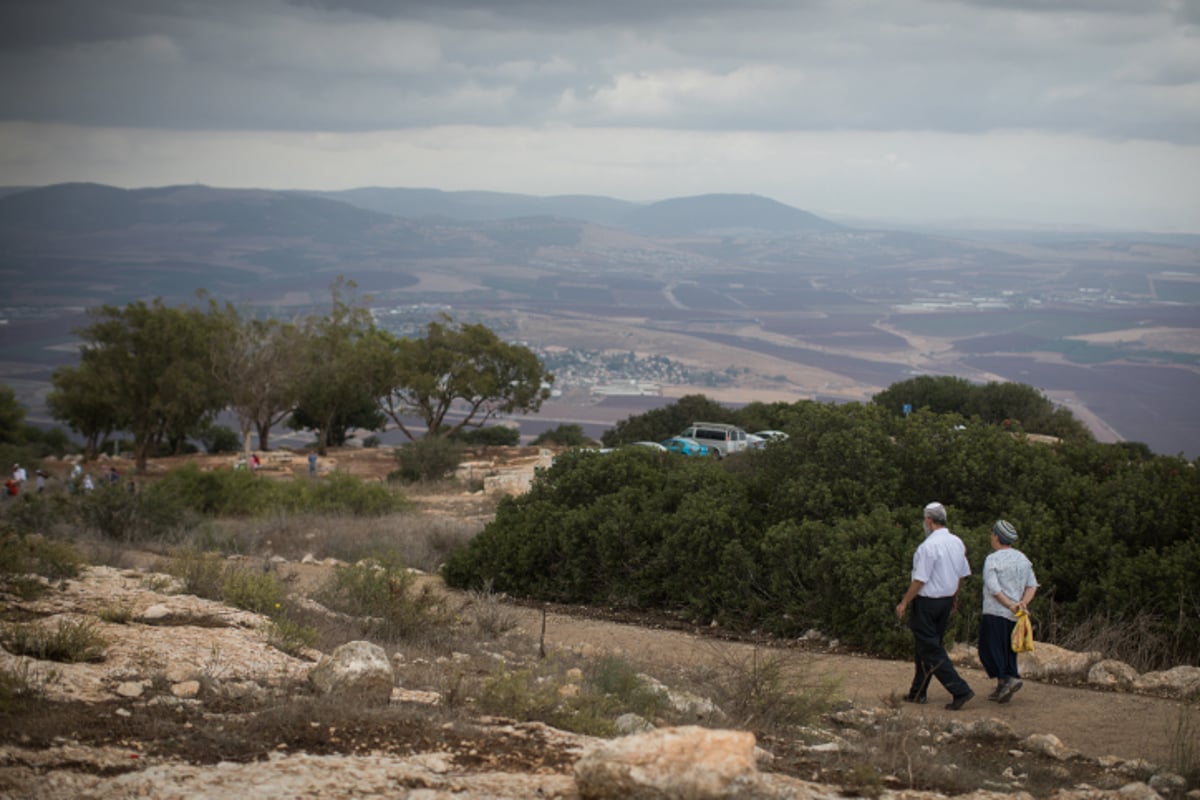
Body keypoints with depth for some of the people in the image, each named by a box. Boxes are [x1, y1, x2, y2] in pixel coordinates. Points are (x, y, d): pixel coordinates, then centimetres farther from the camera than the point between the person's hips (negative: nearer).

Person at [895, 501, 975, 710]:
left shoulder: (928, 546, -21)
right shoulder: (957, 543, 5)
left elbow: (920, 580, -20)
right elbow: (961, 575, 13)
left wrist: (904, 602, -10)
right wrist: (954, 598, 26)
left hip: (927, 602, -8)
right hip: (946, 600, 8)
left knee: (930, 650, -4)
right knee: (929, 646, 17)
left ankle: (959, 690, -11)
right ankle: (918, 693, 23)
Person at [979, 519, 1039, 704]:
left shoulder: (992, 559, -10)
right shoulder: (1022, 559, 10)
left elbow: (993, 588, -20)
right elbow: (1032, 585, 3)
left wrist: (1010, 605, -20)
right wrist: (1023, 602, -8)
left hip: (995, 613, -7)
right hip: (1015, 616, 7)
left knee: (989, 649, 0)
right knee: (1008, 651, 13)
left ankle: (1006, 679, -16)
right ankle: (1002, 689, 12)